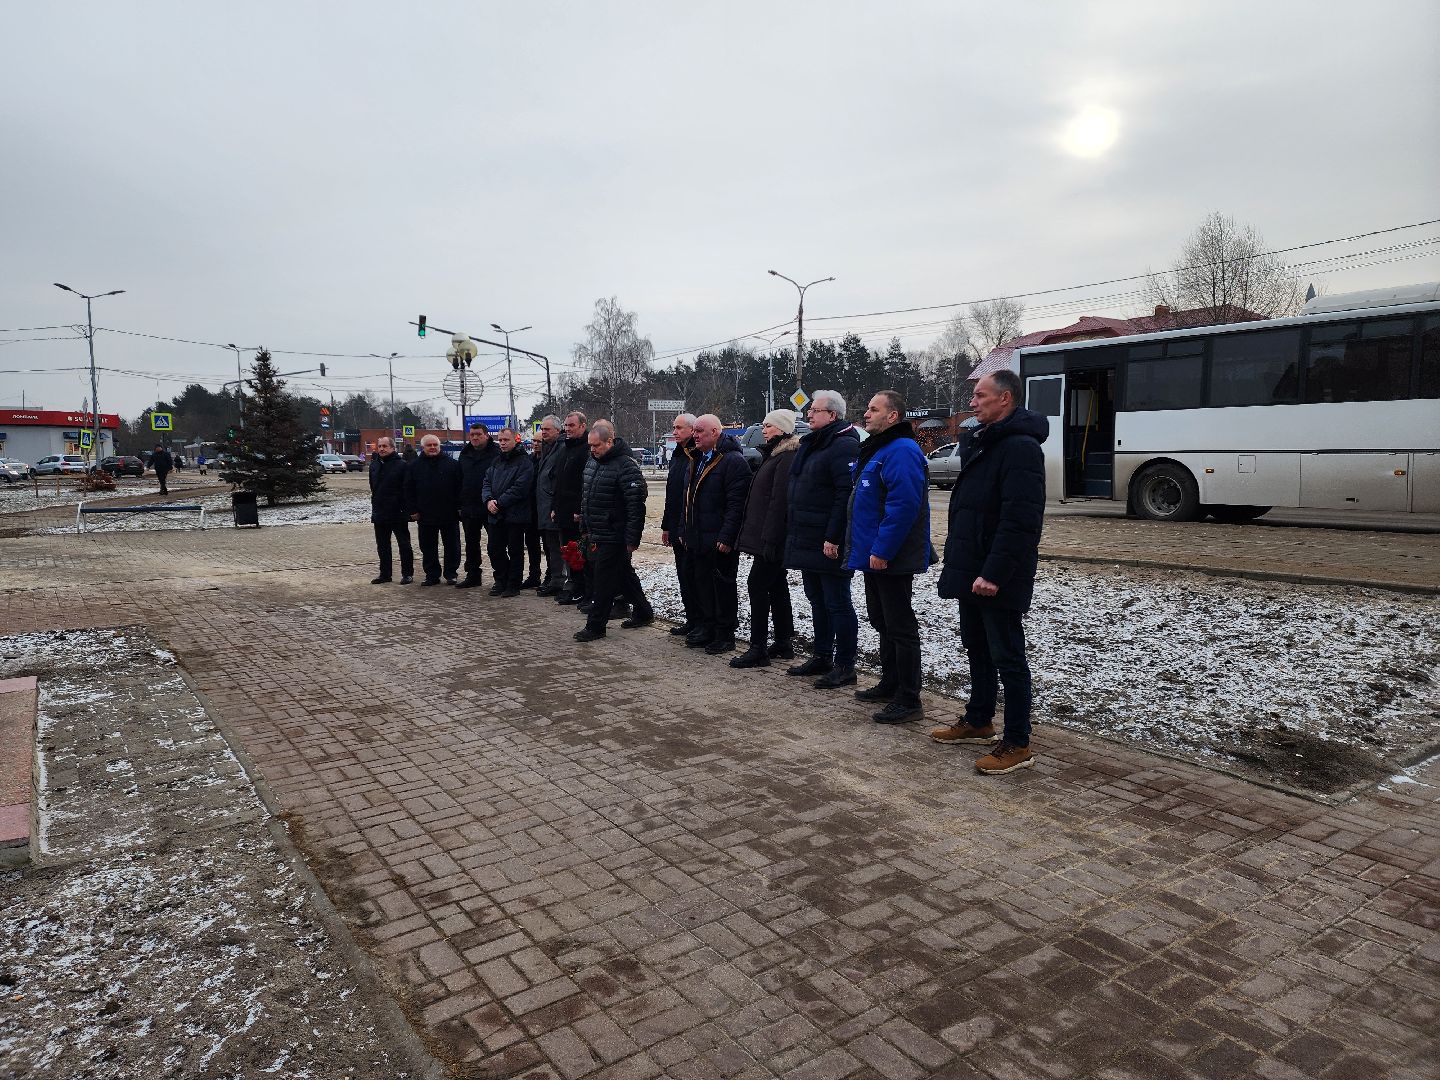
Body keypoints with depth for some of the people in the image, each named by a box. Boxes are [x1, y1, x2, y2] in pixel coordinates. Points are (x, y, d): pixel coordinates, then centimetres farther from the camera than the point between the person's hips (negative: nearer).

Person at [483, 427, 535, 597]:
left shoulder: (524, 462, -9)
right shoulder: (497, 462, 15)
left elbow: (519, 488, -18)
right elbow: (487, 482, 12)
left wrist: (499, 503, -17)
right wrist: (488, 500, -8)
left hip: (516, 515, -7)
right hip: (496, 516, 7)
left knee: (515, 551, 2)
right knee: (495, 550, 11)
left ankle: (513, 585, 11)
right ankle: (501, 581, 24)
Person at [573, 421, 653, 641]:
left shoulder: (626, 466, -18)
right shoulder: (592, 462, 11)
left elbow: (636, 506, -21)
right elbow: (585, 498, 21)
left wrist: (632, 540, -21)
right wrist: (585, 529, 21)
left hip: (613, 538, -9)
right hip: (595, 536, 9)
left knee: (604, 581, -2)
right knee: (625, 576, 18)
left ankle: (595, 626, 8)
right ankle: (643, 612, 31)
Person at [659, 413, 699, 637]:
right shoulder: (677, 456, 16)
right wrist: (666, 525, 22)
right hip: (678, 529, 9)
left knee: (690, 574, -6)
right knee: (683, 574, 13)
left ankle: (698, 621, 5)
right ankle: (691, 620, 22)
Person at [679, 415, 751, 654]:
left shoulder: (733, 461, -13)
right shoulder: (697, 460, 16)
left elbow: (736, 504, -19)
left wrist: (726, 537, -23)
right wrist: (684, 531, 17)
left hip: (720, 541, -9)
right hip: (697, 539, 9)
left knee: (723, 586, 0)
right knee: (700, 583, 14)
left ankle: (725, 635, 9)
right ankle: (707, 627, 26)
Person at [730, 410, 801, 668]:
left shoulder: (787, 457, -15)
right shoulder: (774, 455, 18)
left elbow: (779, 501, -22)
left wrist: (769, 539, -25)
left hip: (772, 537, -10)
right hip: (767, 537, 10)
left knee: (757, 584, -9)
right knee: (776, 586, 13)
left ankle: (758, 649, -5)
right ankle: (783, 644, 20)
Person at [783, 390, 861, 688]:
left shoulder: (844, 446, -15)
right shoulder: (810, 445, 17)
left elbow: (846, 495, -23)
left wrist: (833, 538, -25)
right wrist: (796, 535, 18)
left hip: (829, 544, -10)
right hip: (807, 540, 10)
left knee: (837, 603, -2)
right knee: (817, 600, 17)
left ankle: (845, 666, 6)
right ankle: (821, 657, 28)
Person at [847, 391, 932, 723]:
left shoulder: (901, 451, -17)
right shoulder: (875, 449, 17)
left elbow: (903, 505, -26)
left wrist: (882, 550, -25)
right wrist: (862, 546, 20)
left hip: (891, 558, -11)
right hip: (874, 555, 11)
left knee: (900, 626, -5)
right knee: (882, 622, 19)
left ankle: (908, 701, 2)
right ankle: (890, 685, 31)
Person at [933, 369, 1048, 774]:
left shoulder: (1020, 447, -18)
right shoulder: (985, 443, 15)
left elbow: (1019, 521, -26)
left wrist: (994, 573, -27)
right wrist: (960, 565, 18)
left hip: (996, 579, -10)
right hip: (972, 571, 10)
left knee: (1007, 657, -2)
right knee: (977, 649, 19)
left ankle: (1018, 745, 7)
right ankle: (978, 721, 34)